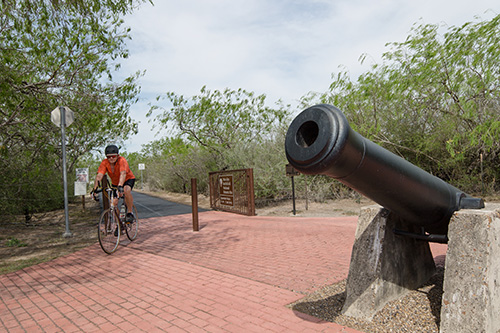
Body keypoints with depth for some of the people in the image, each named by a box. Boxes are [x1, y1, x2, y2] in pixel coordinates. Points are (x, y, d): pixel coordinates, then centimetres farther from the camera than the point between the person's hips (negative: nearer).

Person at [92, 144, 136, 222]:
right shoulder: (104, 163, -21)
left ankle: (130, 213, -18)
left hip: (128, 179, -4)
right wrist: (95, 188, -48)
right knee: (114, 202, -6)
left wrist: (120, 186, -61)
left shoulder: (122, 160, -30)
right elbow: (99, 175, -32)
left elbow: (123, 174, -46)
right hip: (115, 182, 4)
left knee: (126, 190, -36)